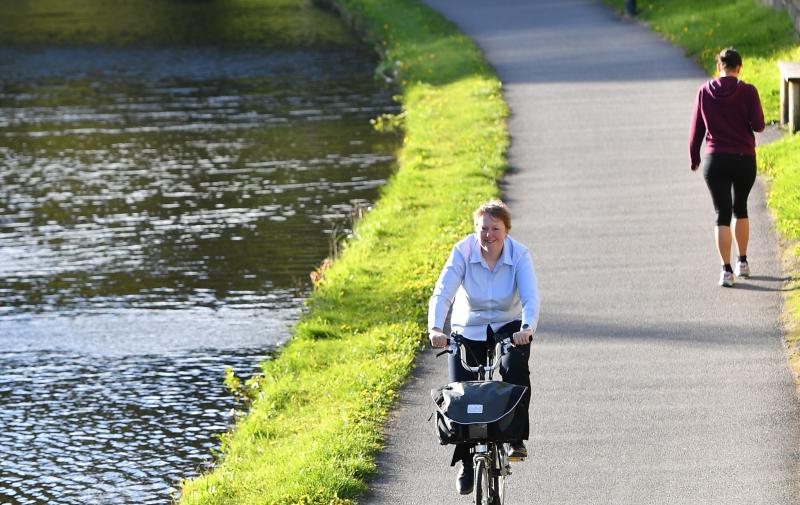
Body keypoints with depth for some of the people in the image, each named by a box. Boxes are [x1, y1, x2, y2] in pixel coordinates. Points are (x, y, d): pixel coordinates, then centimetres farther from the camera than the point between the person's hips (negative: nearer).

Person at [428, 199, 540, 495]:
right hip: (468, 331, 1)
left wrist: (527, 328, -49)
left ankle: (517, 437, -18)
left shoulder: (519, 255, -17)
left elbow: (531, 298, -28)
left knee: (515, 367, -33)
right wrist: (435, 329, -45)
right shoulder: (463, 252, -18)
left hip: (508, 328, -1)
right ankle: (466, 465, 13)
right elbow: (442, 294, -27)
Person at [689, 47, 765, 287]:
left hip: (715, 160, 0)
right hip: (744, 159, 0)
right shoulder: (748, 91, -7)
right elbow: (758, 125, -10)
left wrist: (694, 157, 14)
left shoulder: (705, 92, -2)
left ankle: (727, 270, -8)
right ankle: (743, 262, 28)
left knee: (722, 214, 0)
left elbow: (696, 128, 2)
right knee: (740, 208, 21)